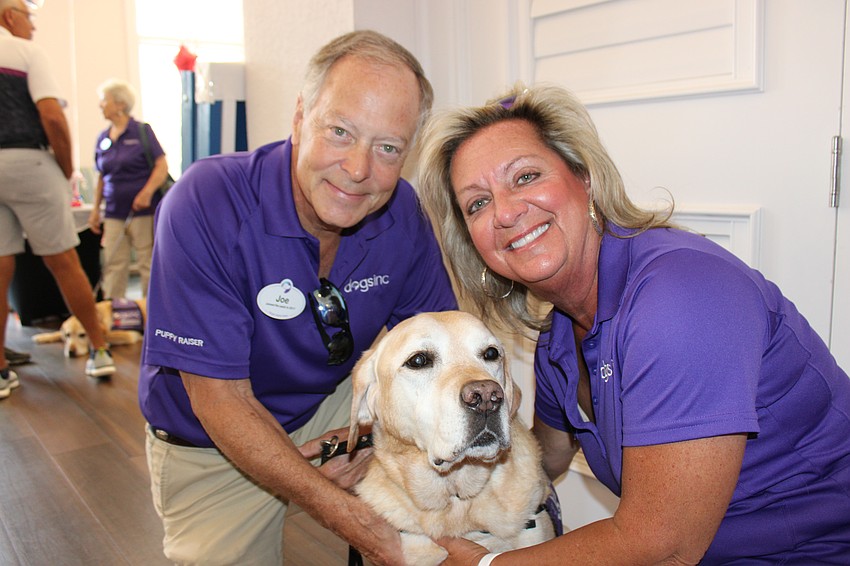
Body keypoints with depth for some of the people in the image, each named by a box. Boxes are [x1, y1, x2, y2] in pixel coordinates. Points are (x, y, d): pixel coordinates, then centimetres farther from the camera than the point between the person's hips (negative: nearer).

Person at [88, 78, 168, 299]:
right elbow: (102, 177, 19)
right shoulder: (102, 139, 13)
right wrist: (96, 209, 14)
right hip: (114, 213, 5)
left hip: (143, 211, -4)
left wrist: (147, 192, -20)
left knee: (148, 263, -1)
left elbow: (162, 166, -6)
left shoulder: (142, 131, -1)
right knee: (113, 265, 1)